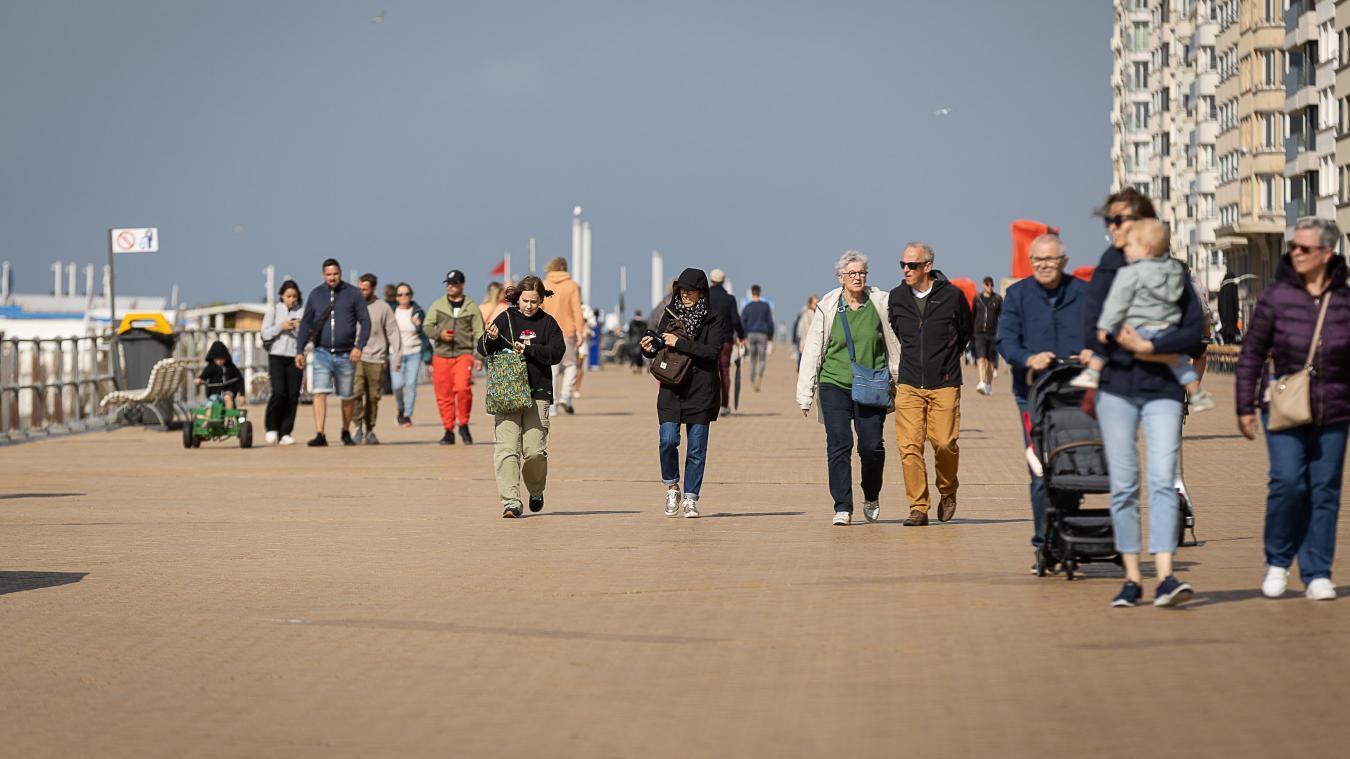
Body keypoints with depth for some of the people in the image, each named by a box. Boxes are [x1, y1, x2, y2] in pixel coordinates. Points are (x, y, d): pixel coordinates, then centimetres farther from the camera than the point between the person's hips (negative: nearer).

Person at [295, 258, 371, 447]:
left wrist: (359, 346, -12)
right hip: (323, 353, 0)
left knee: (347, 397, 10)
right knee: (319, 393, -14)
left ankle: (346, 432, 29)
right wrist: (299, 350, 3)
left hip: (346, 355, 0)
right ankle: (320, 435, -17)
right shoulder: (315, 295, 6)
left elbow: (365, 321, 0)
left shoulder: (353, 294, 1)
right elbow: (306, 324, 10)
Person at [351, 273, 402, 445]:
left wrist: (396, 357, -5)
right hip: (356, 358, 0)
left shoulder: (383, 308, 3)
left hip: (376, 359, 0)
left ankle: (369, 431, 14)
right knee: (356, 392, -15)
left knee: (373, 397, 3)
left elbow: (393, 333, 3)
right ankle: (358, 428, -8)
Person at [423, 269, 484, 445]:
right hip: (441, 354, 2)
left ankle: (463, 425, -3)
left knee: (463, 388, -21)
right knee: (443, 395, 1)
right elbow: (426, 327, 10)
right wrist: (439, 333, -10)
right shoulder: (438, 305, 11)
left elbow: (479, 333, 5)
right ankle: (449, 431, 12)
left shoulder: (472, 307, 6)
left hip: (463, 353, -2)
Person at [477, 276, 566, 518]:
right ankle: (510, 502, -12)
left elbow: (556, 352, -3)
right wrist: (491, 338, -18)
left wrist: (528, 349, -14)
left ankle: (536, 491, 26)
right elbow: (483, 350, 3)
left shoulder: (548, 323, 8)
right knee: (507, 447, -10)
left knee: (535, 450, -2)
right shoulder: (505, 318, 6)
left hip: (537, 393, 0)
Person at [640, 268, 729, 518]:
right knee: (668, 440, -12)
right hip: (671, 389, 2)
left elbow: (712, 351, -14)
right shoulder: (670, 315, 9)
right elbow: (660, 346, 15)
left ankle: (690, 499, 11)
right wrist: (649, 348, -8)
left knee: (697, 448, 2)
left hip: (701, 391, -1)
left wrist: (679, 343, -17)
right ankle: (672, 488, 10)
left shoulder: (714, 321, 0)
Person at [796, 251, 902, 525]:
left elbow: (894, 344, 11)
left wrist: (899, 381, 10)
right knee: (839, 445, -9)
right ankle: (843, 508, -6)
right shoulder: (827, 308, 2)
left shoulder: (880, 303, 3)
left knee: (872, 446, -4)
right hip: (834, 385, 0)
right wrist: (805, 394, 2)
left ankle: (871, 498, 22)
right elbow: (812, 351, 5)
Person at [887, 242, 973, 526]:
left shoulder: (952, 296, -4)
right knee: (909, 446, -7)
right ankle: (918, 508, -1)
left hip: (944, 385, -2)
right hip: (909, 385, 2)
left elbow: (965, 332, 13)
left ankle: (947, 491, 22)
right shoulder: (897, 297, 4)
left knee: (944, 443, -6)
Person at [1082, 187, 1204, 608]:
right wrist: (1162, 353, -6)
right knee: (1123, 486, 2)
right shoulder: (1106, 273, 8)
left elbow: (1195, 332, -4)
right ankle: (1131, 578, 8)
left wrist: (1144, 347, -14)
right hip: (1116, 388, 1)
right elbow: (1093, 336, -3)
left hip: (1162, 389, -1)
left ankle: (1165, 577, -18)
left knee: (1163, 481, -12)